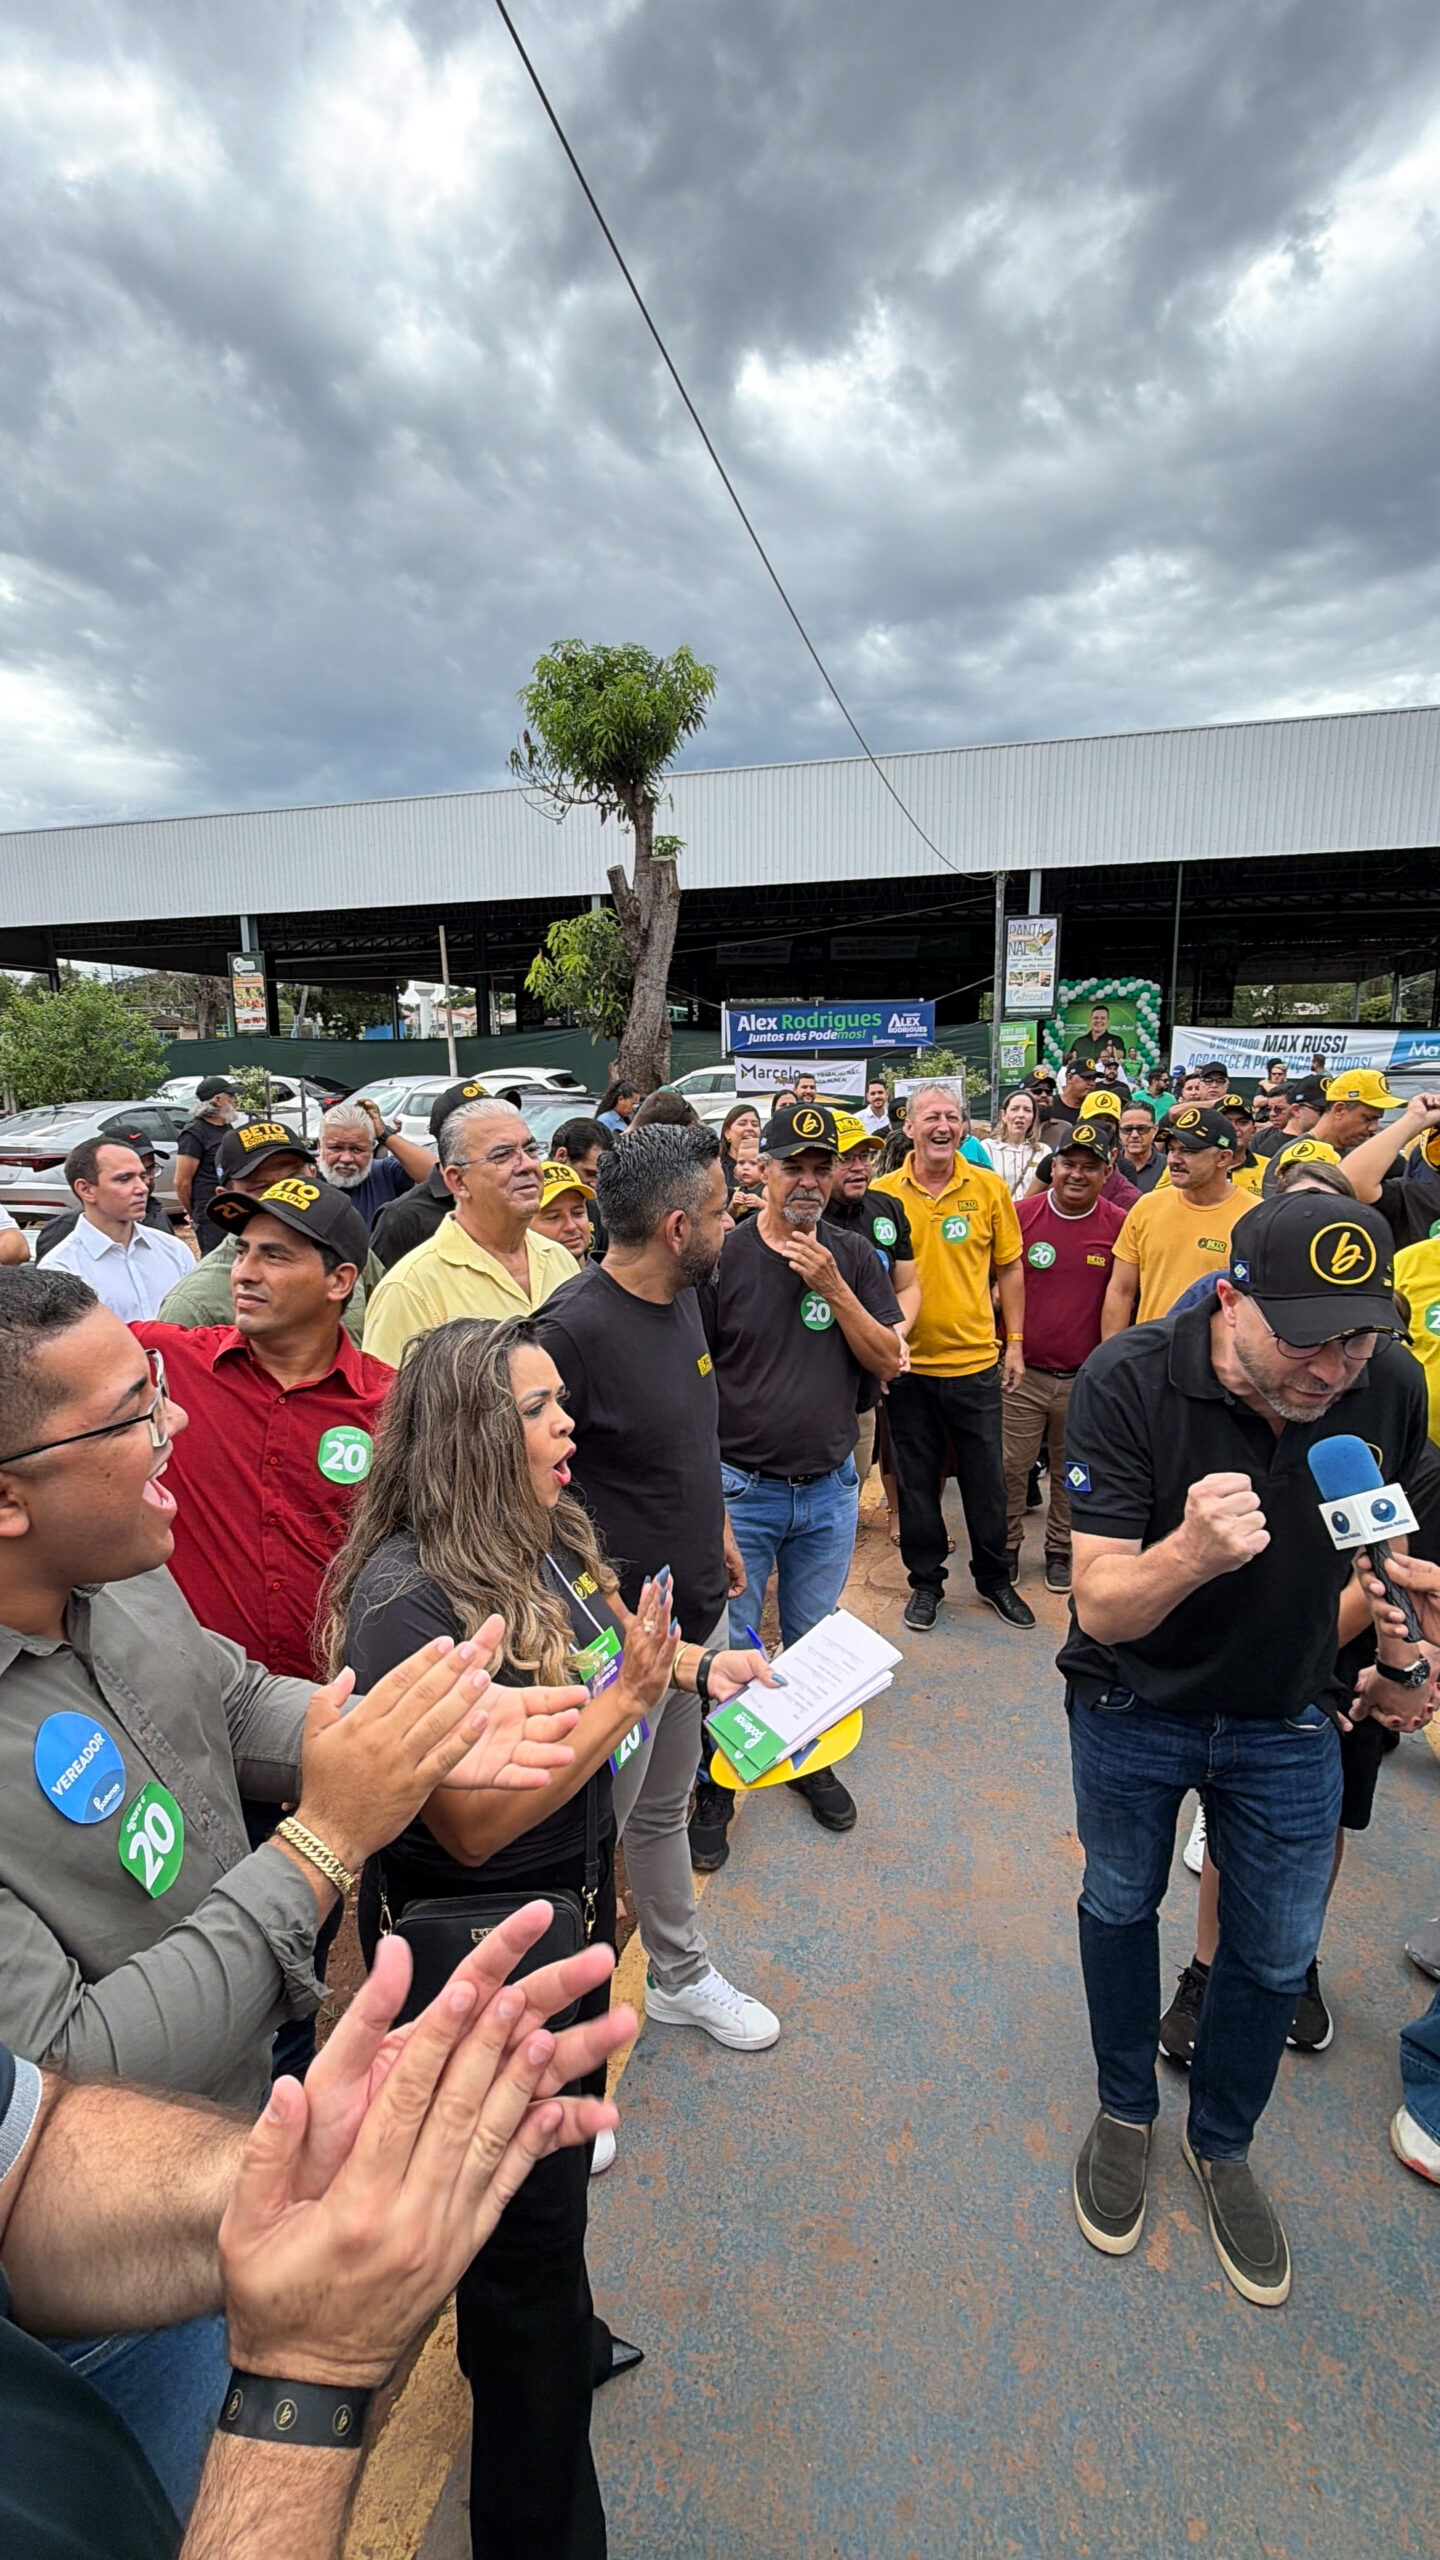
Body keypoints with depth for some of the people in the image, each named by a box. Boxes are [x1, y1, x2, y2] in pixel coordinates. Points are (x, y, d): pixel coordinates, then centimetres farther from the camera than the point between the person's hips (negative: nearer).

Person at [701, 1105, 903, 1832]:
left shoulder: (854, 1258, 1)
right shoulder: (723, 1257, -9)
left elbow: (889, 1362, -3)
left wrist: (833, 1287, -15)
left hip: (830, 1490, 3)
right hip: (740, 1489, -3)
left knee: (814, 1638, 19)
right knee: (729, 1647, 9)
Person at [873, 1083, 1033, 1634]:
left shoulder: (988, 1188, -1)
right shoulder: (883, 1193, -3)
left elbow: (1009, 1267, 6)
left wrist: (1015, 1342, 4)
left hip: (975, 1360, 0)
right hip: (908, 1364, 0)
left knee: (986, 1479, 12)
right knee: (915, 1482, 12)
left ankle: (994, 1579, 33)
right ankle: (925, 1582, 30)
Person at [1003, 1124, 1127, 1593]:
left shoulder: (1119, 1225, -4)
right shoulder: (1021, 1215, -4)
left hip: (1086, 1377, 1)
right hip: (1022, 1371, 0)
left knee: (1072, 1472, 15)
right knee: (1011, 1467, 6)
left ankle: (1059, 1551, 33)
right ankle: (1007, 1547, 25)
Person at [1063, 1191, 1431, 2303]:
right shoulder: (1129, 1381, -31)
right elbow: (1103, 1609, -31)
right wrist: (1189, 1553, -51)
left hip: (1288, 1717, 3)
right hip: (1134, 1708, -2)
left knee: (1277, 1953, 17)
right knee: (1120, 1906, 20)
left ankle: (1223, 2142, 47)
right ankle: (1126, 2110, 49)